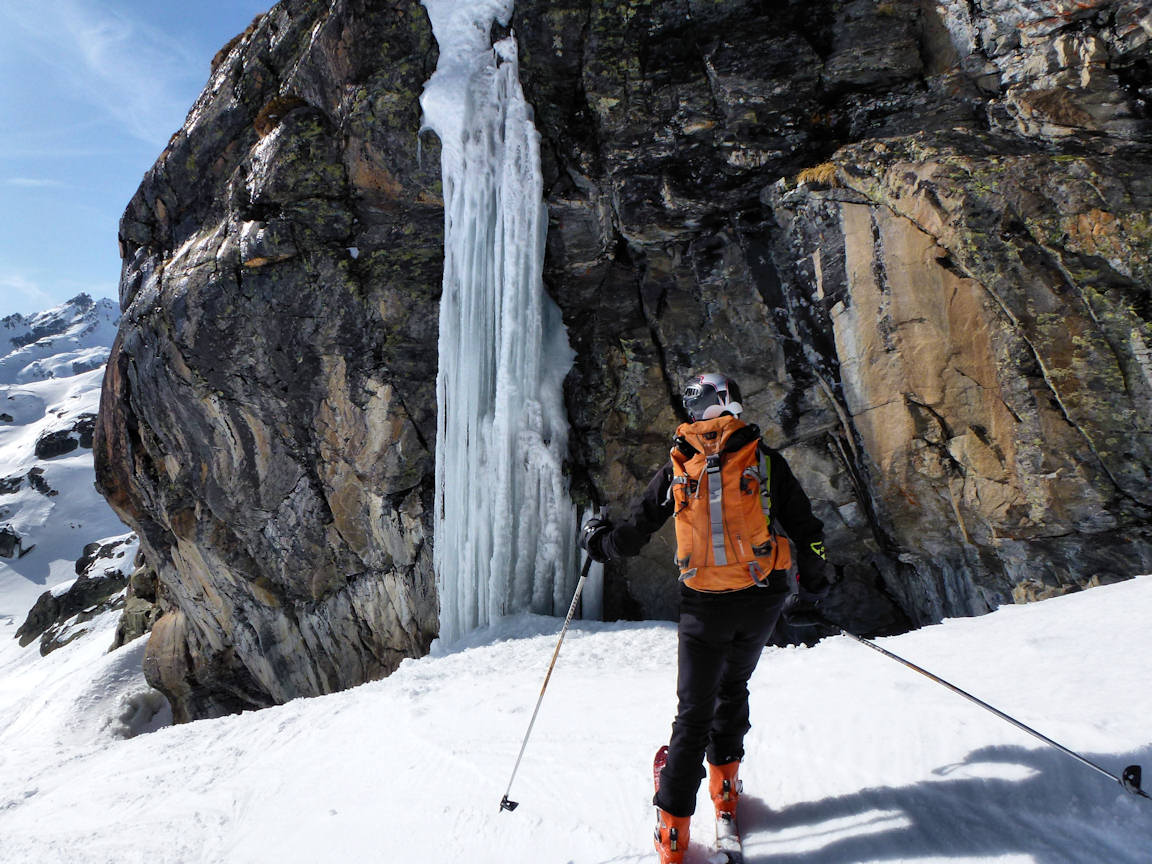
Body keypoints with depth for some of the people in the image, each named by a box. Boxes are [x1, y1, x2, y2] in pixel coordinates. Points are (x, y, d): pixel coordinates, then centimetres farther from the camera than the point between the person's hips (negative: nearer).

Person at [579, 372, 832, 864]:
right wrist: (812, 584, 18)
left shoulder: (677, 470, -4)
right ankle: (724, 778, 35)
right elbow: (805, 529, 1)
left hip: (704, 605, -1)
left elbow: (634, 533, 2)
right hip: (761, 601, 1)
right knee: (734, 686, 27)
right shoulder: (765, 461, -3)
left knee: (694, 711, 10)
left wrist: (600, 541, 23)